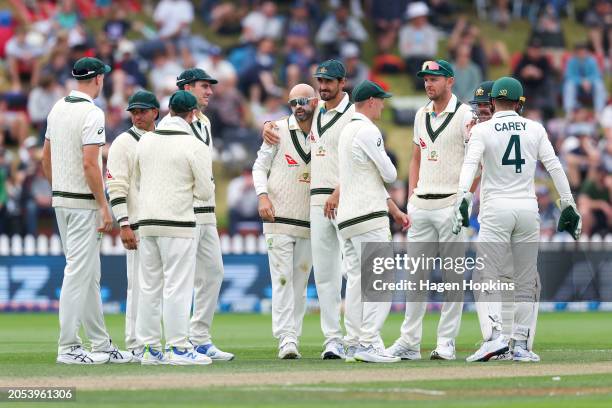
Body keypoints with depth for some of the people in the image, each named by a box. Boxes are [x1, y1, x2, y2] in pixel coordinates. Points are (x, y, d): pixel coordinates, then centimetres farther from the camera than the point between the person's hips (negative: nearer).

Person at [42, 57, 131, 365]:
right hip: (83, 203, -9)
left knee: (89, 274, 14)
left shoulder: (57, 109, 11)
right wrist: (104, 207, -17)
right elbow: (89, 164, -21)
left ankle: (101, 344, 19)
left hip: (60, 200, 9)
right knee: (78, 273, -7)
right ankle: (68, 348, -7)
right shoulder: (91, 113, -15)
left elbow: (45, 158, 15)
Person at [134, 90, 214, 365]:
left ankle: (149, 348, 11)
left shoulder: (145, 141, 7)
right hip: (177, 224, -5)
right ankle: (178, 348, -4)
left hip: (146, 222, 6)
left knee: (149, 286, 10)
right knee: (177, 286, -3)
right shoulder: (194, 146, -9)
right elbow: (205, 192, -7)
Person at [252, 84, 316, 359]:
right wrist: (263, 195, -13)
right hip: (279, 219, -3)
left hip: (309, 222, 3)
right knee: (282, 279, -10)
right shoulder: (279, 130, 1)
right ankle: (286, 340, -14)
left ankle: (293, 339, 9)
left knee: (300, 283, 5)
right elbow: (260, 166, 2)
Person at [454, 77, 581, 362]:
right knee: (526, 282, 10)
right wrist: (569, 206, 5)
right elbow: (554, 167, 3)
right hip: (528, 208, 2)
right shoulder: (535, 129, 8)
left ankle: (494, 335, -20)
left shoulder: (482, 130, 0)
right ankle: (522, 344, 8)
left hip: (495, 210, -2)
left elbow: (470, 164, -16)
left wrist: (462, 197, -26)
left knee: (485, 278, -1)